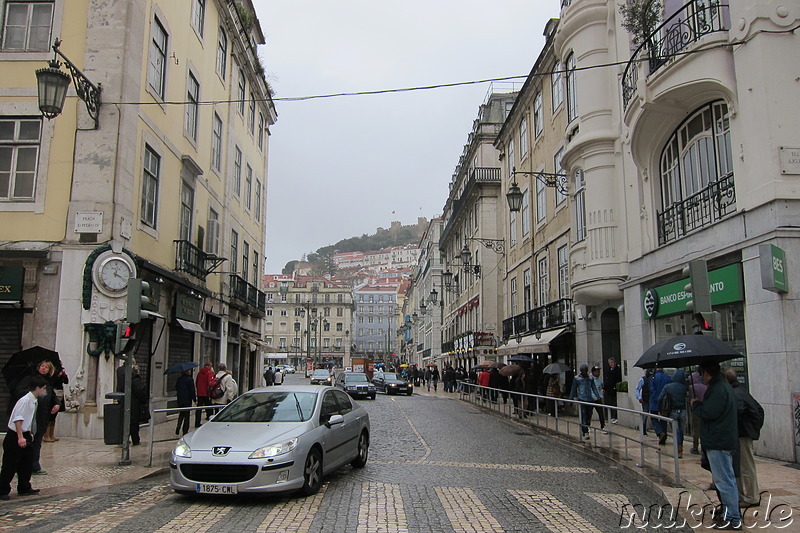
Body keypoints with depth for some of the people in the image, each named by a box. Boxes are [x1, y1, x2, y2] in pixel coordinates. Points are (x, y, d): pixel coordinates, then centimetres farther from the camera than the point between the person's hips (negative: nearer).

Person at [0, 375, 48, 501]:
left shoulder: (34, 401, 6)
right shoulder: (25, 401, -22)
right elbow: (17, 419, -26)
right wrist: (20, 437, -28)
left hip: (25, 436, 9)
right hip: (15, 437, -9)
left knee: (27, 462, 15)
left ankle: (24, 488, 26)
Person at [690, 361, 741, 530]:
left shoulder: (717, 389, -19)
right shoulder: (725, 386, 15)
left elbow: (708, 413, -24)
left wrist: (696, 405, -8)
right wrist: (701, 404, 12)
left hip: (718, 442, -11)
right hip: (725, 439, 11)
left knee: (724, 481, -5)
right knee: (725, 479, 18)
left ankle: (733, 519, 1)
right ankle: (728, 513, 28)